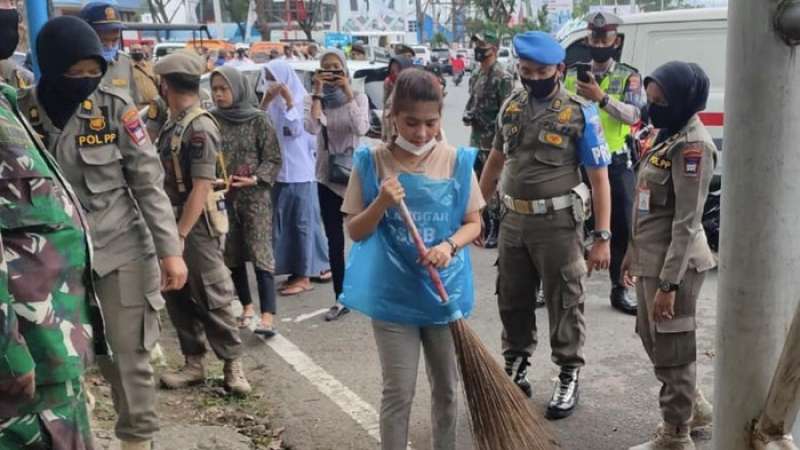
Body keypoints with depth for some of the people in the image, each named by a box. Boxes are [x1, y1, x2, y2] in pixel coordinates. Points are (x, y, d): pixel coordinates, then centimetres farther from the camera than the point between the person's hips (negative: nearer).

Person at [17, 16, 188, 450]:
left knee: (128, 360, 5)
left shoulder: (115, 106, -7)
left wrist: (170, 250, -6)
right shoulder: (19, 113, -5)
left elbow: (149, 183, -3)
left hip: (121, 251, -1)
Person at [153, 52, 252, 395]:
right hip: (173, 223, 9)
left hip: (197, 228, -9)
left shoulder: (199, 127, -17)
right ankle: (194, 363, 22)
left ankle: (232, 364, 11)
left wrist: (180, 234, -21)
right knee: (177, 298, 12)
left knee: (212, 300, -1)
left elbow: (202, 186, -21)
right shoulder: (172, 125, 10)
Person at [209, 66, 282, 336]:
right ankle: (247, 306, 25)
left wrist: (255, 179, -17)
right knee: (232, 254, 10)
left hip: (254, 196, -4)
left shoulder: (258, 120, -4)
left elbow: (273, 159, -3)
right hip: (222, 197, 4)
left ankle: (267, 316, -13)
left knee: (261, 253, -9)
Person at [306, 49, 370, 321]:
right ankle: (340, 299, 14)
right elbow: (312, 128, -18)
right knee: (334, 239, 6)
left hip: (354, 174, -2)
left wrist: (348, 93, -19)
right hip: (327, 177, 2)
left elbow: (361, 129, -20)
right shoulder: (318, 99, 2)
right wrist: (318, 93, -17)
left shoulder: (359, 98, -1)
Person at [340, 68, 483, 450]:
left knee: (446, 388, 17)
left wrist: (449, 245, -17)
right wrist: (381, 204, -23)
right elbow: (356, 232, -4)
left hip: (446, 293, 2)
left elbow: (473, 223, 3)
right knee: (398, 392, 5)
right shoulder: (372, 162, -8)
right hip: (393, 296, -2)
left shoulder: (457, 161, -4)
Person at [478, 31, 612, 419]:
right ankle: (515, 372, 32)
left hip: (558, 224, -5)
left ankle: (569, 379, 23)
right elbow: (496, 160, 16)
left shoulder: (580, 113, -9)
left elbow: (599, 179, -9)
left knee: (564, 303, 7)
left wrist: (602, 237, -14)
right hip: (513, 221, 5)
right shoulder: (511, 106, 5)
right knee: (512, 301, 15)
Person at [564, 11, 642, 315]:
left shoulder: (627, 76, -1)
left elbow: (633, 115, -17)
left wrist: (602, 98, -29)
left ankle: (619, 289, 16)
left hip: (615, 163, -1)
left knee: (621, 227, 3)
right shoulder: (572, 75, 6)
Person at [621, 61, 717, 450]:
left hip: (674, 264, -9)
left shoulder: (692, 145, -18)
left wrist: (668, 282, -22)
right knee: (653, 339, 21)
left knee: (672, 351, 4)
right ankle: (695, 409, 41)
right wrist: (633, 253, 19)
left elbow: (686, 223, -21)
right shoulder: (667, 135, 10)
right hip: (652, 259, 9)